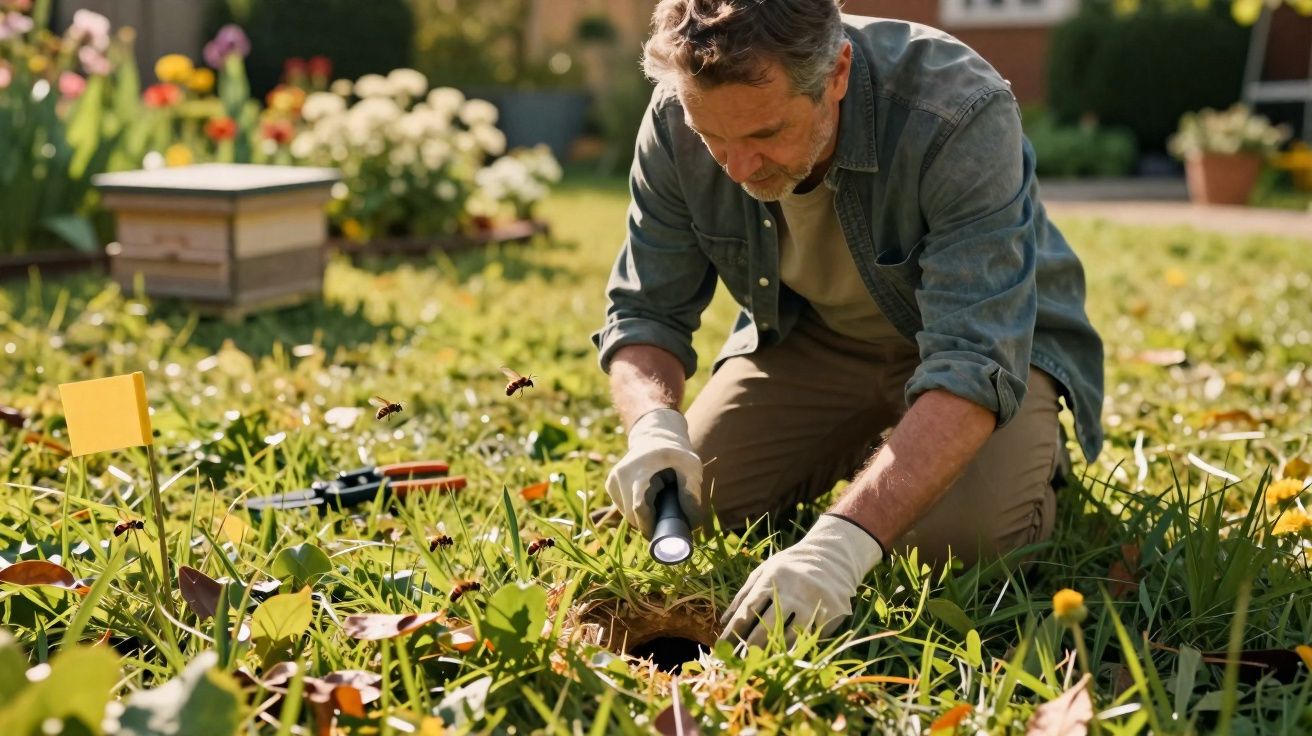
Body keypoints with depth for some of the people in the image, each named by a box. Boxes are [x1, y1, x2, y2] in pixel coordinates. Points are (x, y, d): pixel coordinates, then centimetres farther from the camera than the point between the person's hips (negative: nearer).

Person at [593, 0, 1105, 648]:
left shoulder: (961, 115, -37)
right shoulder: (678, 120, -22)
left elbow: (974, 364, -42)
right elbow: (644, 312, -11)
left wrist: (843, 543, -54)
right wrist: (653, 424, -35)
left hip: (999, 333, -4)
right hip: (809, 333, 4)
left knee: (959, 532, -28)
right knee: (687, 505, -9)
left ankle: (1034, 453, 8)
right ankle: (865, 447, 18)